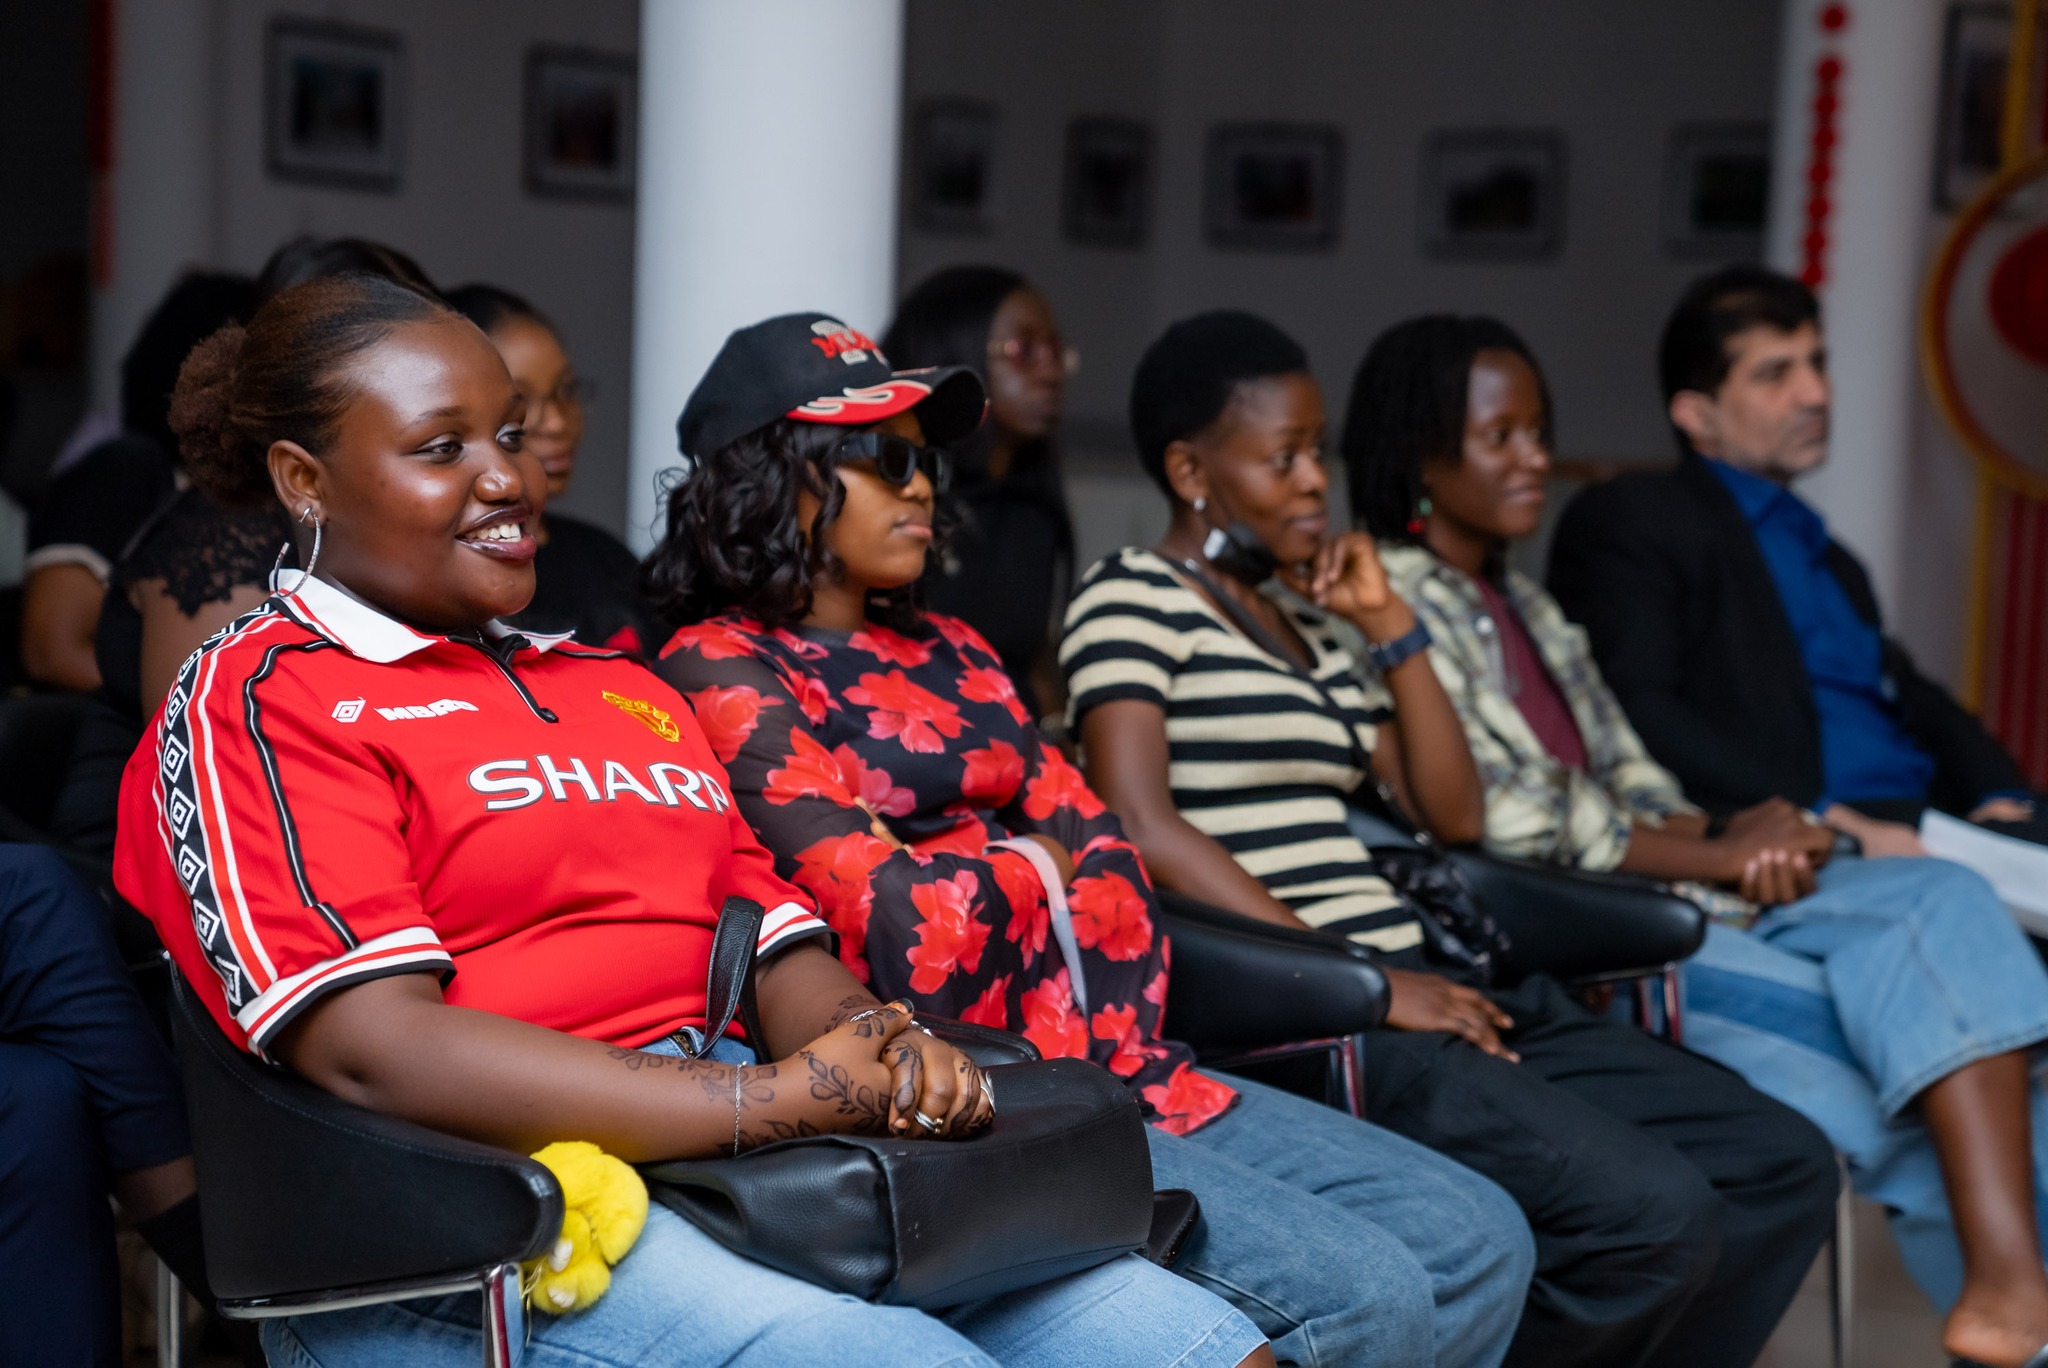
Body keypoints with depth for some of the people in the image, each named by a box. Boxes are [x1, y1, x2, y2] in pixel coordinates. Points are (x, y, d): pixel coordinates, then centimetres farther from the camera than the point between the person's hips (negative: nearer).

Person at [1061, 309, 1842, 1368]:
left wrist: (1389, 625, 10)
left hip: (1417, 979, 8)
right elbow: (1140, 829, -17)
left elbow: (1455, 814, 20)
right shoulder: (1132, 598, -2)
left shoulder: (1305, 620, 21)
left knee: (1785, 1166, 1)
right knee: (1656, 1215, -23)